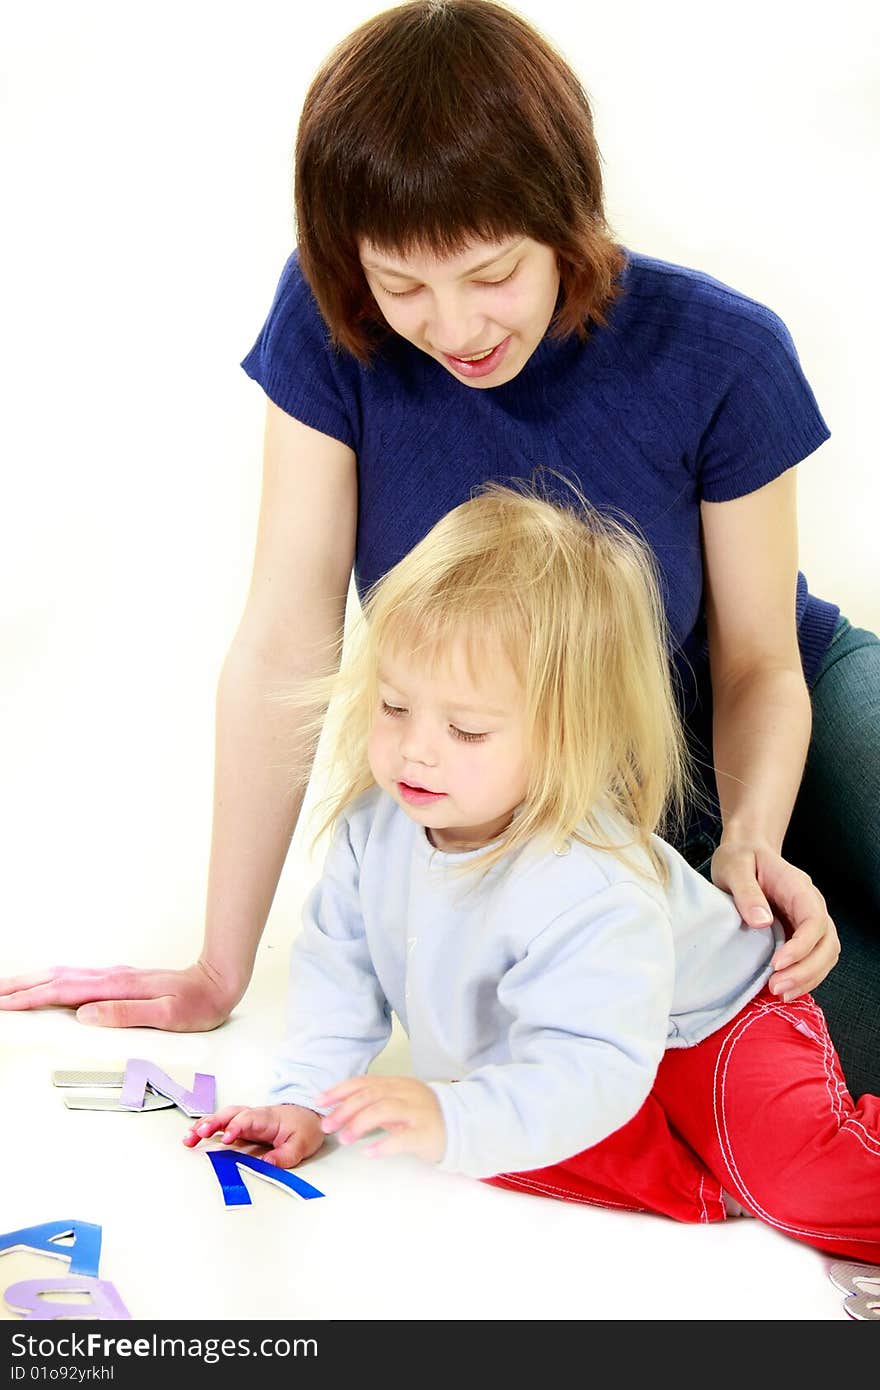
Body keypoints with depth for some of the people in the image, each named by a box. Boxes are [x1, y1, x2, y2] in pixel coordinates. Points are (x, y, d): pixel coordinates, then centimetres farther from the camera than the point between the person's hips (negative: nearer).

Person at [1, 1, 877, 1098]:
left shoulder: (720, 357, -19)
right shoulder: (331, 328, -19)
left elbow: (759, 664, -10)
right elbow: (284, 644, -18)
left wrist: (750, 840, -31)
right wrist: (220, 972, -14)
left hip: (738, 752, 1)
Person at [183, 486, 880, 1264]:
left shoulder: (591, 888, -39)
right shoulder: (377, 820, -16)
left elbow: (588, 1073, -43)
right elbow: (338, 964, -2)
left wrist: (450, 1122, -55)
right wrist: (304, 1101, -12)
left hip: (696, 1033, -7)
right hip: (524, 1064, 7)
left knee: (801, 1179, -27)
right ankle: (698, 1196, -7)